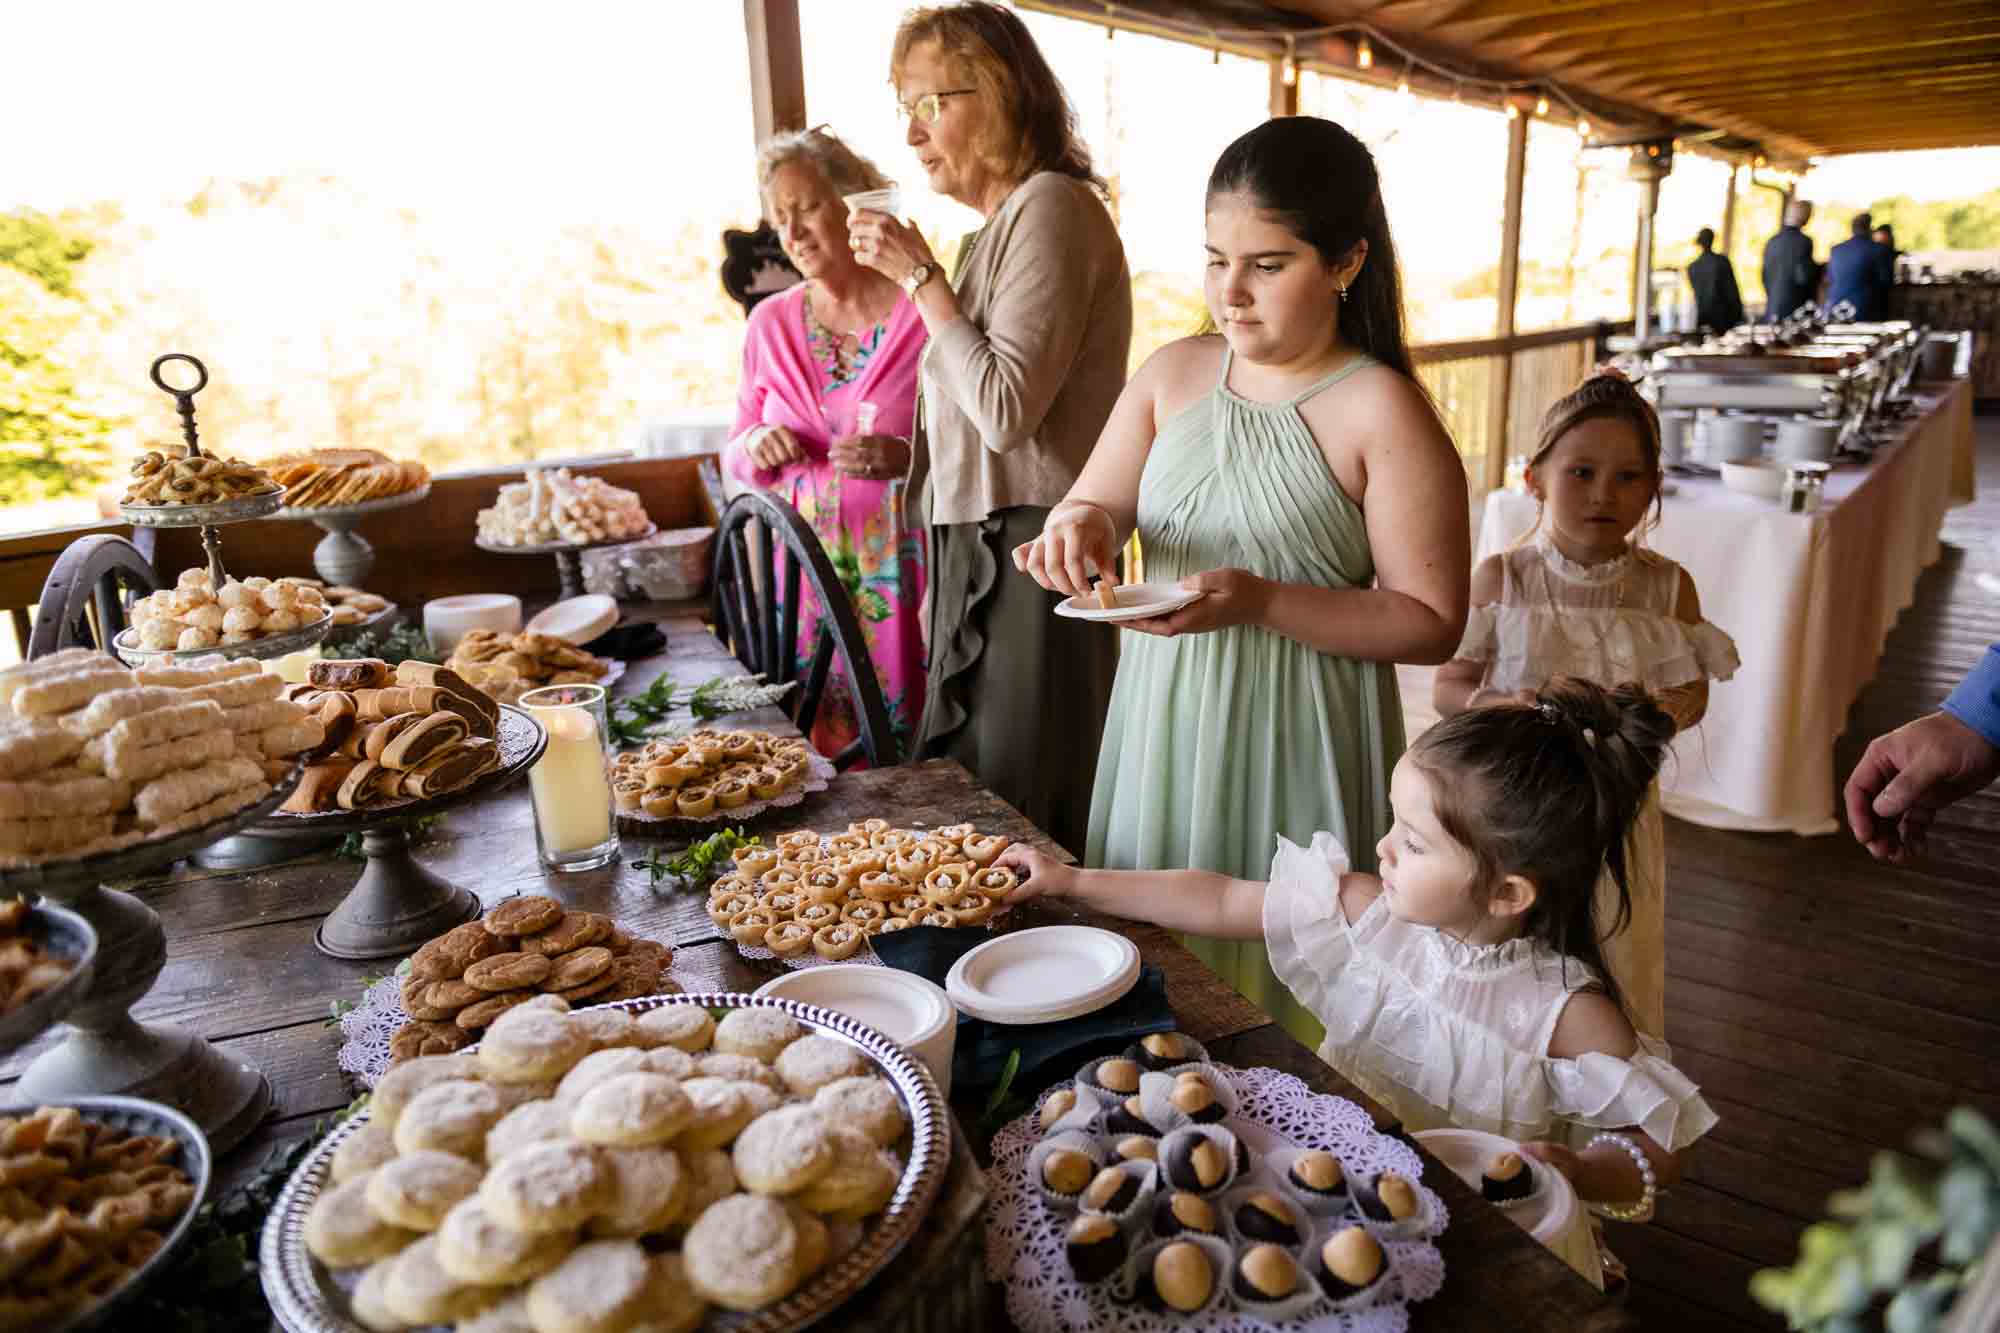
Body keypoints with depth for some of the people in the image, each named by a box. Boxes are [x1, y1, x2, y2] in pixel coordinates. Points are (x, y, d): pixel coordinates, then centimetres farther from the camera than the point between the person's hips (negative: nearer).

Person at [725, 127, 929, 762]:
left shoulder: (924, 312, -4)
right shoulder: (771, 323, 9)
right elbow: (736, 456, 18)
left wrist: (908, 457, -19)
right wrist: (755, 448, -4)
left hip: (900, 569, -3)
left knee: (911, 759, 1)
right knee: (815, 758, 7)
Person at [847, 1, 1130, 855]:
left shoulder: (1051, 207, -12)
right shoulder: (1001, 225, 16)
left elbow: (1006, 408, -21)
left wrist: (921, 278, -11)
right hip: (980, 549, 10)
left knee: (1020, 822, -1)